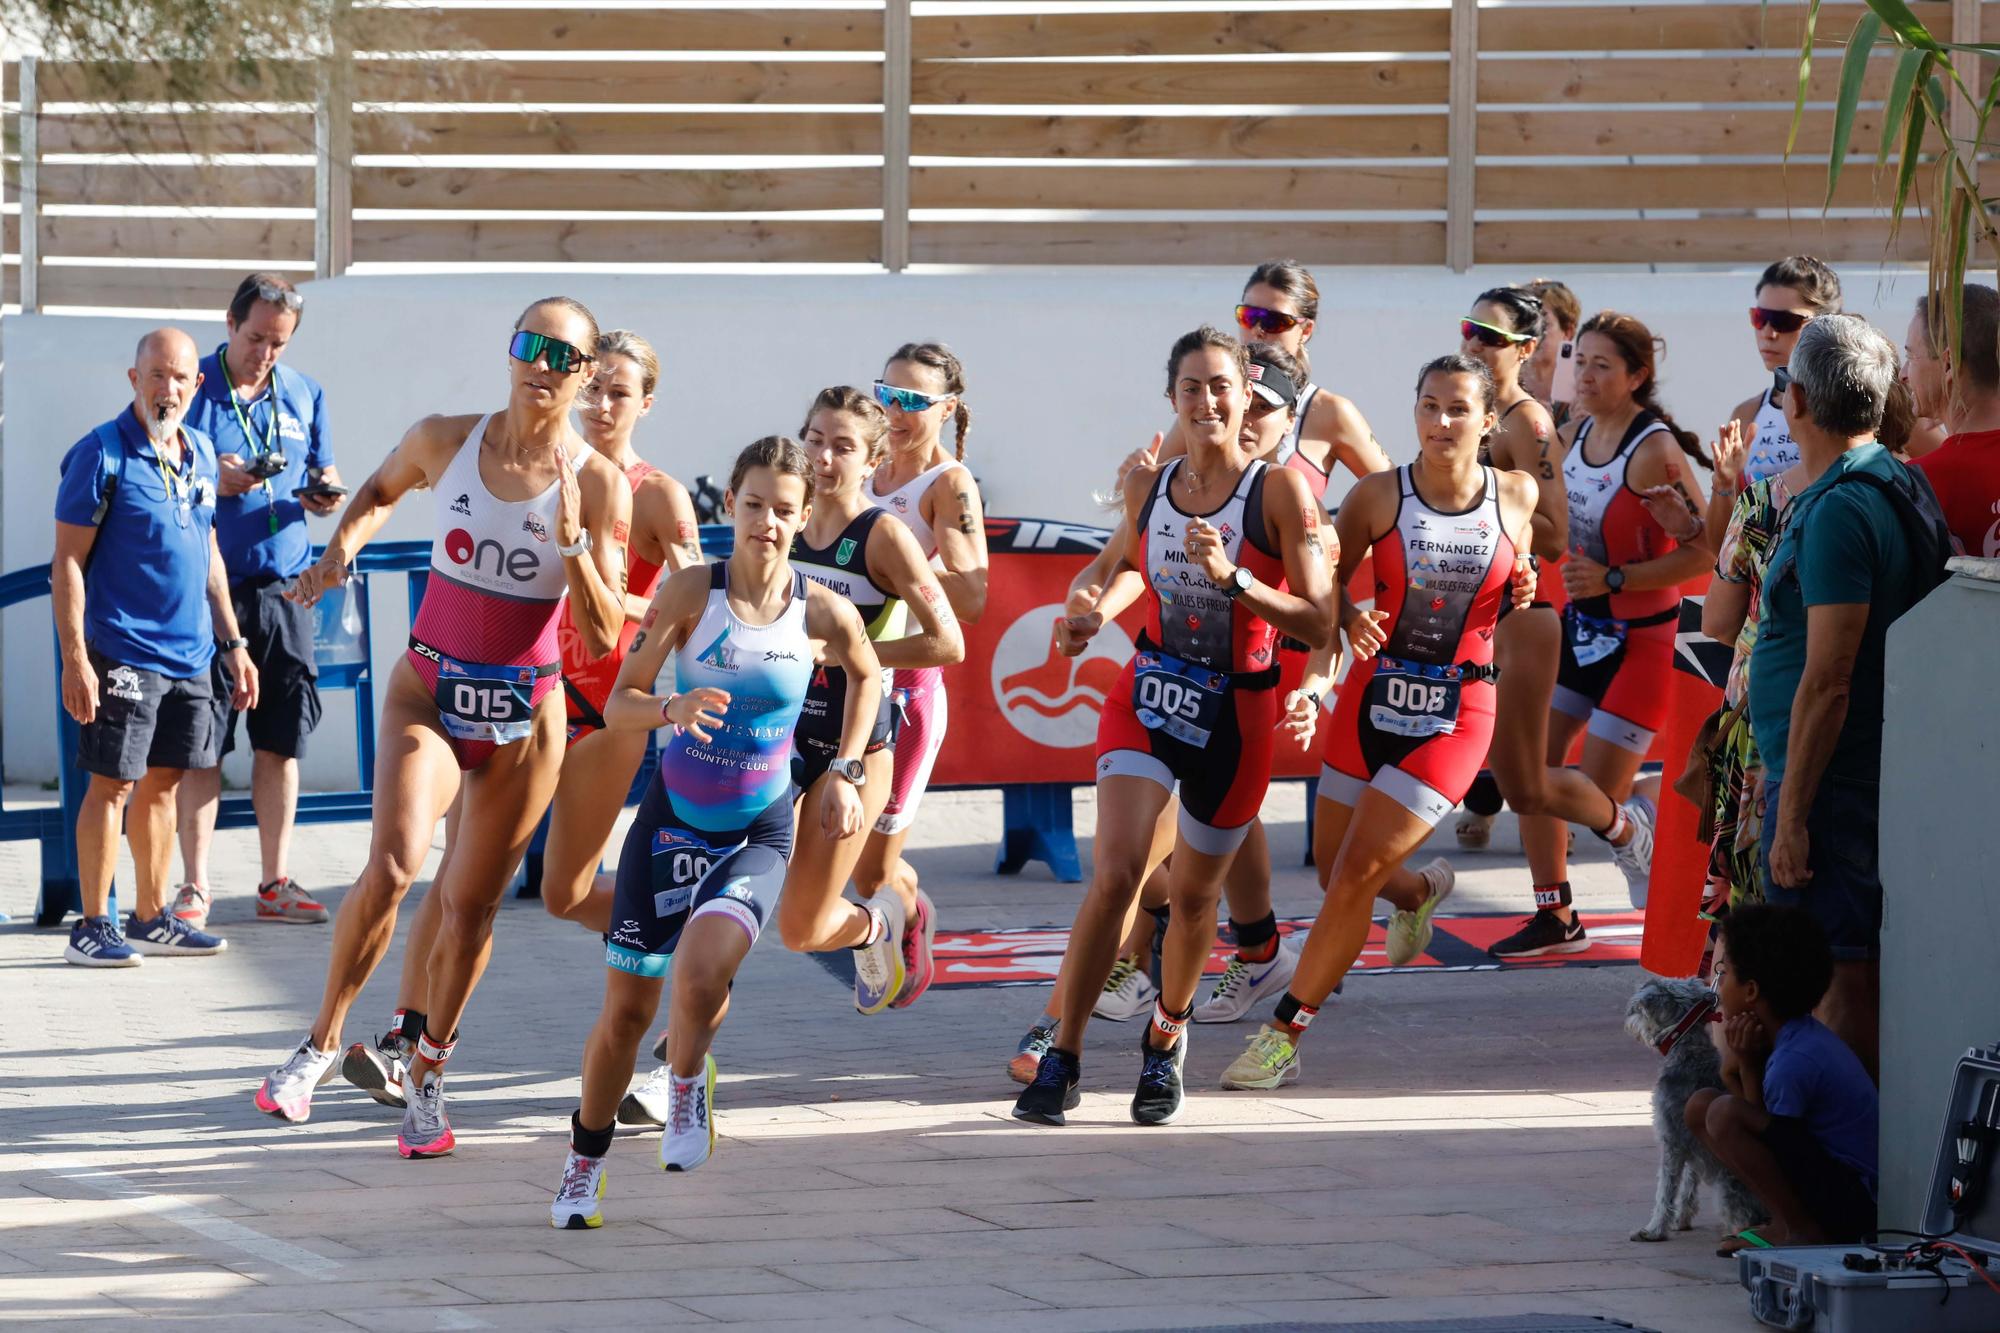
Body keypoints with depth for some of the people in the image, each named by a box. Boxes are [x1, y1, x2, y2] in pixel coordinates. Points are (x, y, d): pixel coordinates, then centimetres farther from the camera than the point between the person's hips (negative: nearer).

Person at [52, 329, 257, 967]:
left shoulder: (200, 453, 11)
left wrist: (232, 644, 19)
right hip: (124, 649, -7)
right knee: (113, 784, -4)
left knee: (163, 781, 11)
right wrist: (74, 659, -17)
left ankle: (152, 919, 19)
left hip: (190, 652, 7)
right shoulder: (102, 455, -10)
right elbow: (67, 562, -11)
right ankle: (92, 927, 1)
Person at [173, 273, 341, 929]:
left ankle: (276, 882, 12)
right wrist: (213, 485, -20)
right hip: (210, 587, -4)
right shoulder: (192, 392, -1)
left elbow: (326, 474, 18)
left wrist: (325, 494, -5)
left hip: (284, 586, 4)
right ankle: (195, 884, 2)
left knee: (283, 737, 5)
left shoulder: (303, 396, 12)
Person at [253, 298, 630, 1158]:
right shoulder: (445, 442, -5)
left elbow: (604, 636, -11)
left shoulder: (599, 486, -9)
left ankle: (428, 1076, 28)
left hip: (527, 714, 0)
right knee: (393, 866, -22)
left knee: (471, 902, 7)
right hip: (429, 691, 0)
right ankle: (323, 1040, -4)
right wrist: (344, 543, 0)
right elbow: (382, 488, 19)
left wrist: (572, 543, -26)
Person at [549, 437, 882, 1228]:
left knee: (700, 972, -27)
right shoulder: (690, 594, -11)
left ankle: (688, 1086, 6)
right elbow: (619, 704, -11)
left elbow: (866, 677, 15)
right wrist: (672, 709, -32)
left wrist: (845, 773, 9)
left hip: (759, 831, -1)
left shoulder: (824, 612, -8)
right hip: (673, 820, 1)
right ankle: (586, 1157, 27)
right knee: (626, 1009, 3)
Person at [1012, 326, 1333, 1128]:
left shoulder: (1280, 490, -12)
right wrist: (1092, 615, 2)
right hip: (1147, 699, 2)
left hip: (1236, 714, -2)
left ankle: (1167, 1038, 39)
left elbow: (1318, 625, -15)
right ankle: (1062, 1059, -10)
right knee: (1117, 871, -16)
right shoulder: (1147, 487, 1)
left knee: (1193, 894, 11)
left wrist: (1233, 579, -27)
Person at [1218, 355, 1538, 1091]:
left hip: (1455, 716, -2)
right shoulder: (1378, 496, -5)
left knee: (1355, 875, -12)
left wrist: (1522, 593, -6)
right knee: (1334, 871, 11)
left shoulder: (1517, 497, -1)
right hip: (1372, 699, 2)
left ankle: (1285, 1032, -3)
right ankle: (1418, 889, 47)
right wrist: (1350, 621, -18)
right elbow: (1330, 582, 3)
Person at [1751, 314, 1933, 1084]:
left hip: (1830, 785, -10)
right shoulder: (1898, 487, 11)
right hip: (1876, 779, 10)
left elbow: (1827, 682, -23)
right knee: (1860, 973, 15)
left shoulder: (1839, 512, -20)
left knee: (1838, 988, -6)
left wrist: (1792, 814, -20)